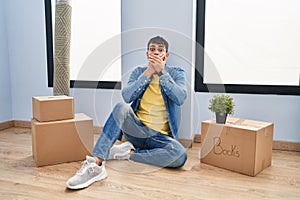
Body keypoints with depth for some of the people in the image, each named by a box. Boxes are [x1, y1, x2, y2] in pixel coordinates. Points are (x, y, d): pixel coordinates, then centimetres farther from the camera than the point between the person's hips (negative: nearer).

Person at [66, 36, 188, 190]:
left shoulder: (176, 73, 5)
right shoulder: (139, 72, 8)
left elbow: (180, 98, -14)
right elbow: (126, 96, -10)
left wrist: (162, 72, -15)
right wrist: (148, 72, -14)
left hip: (161, 136, 0)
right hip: (137, 129, 1)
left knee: (180, 155, -32)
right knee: (122, 107, -31)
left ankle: (129, 152, -17)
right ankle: (96, 164, -34)